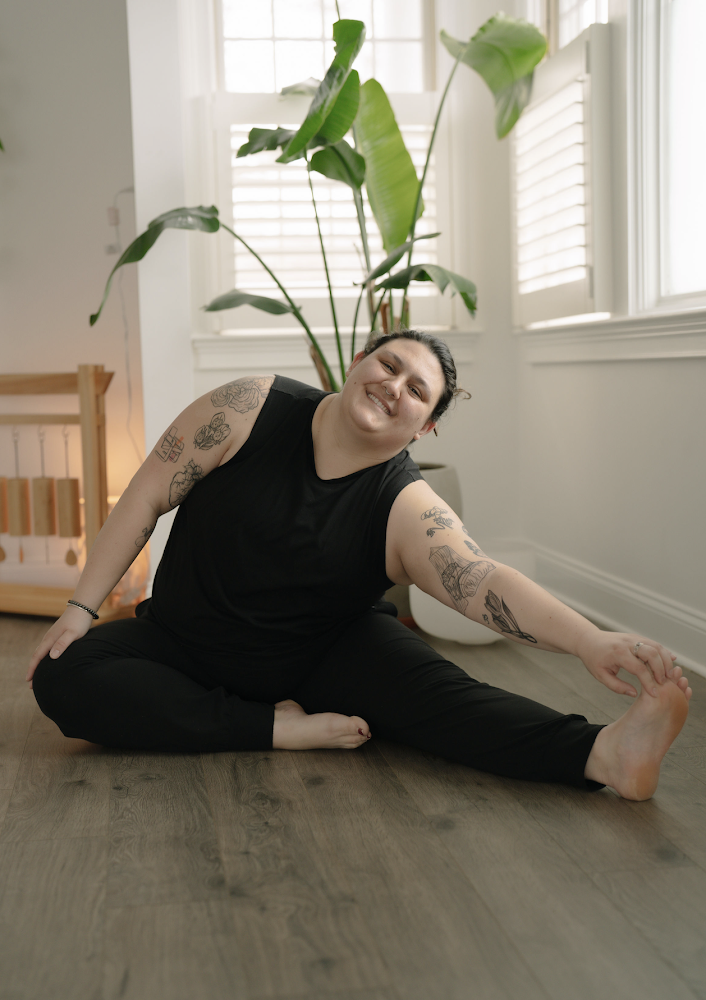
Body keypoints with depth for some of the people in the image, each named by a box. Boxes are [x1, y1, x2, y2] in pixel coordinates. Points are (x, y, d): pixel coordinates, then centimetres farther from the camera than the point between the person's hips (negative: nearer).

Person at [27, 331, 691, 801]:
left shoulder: (406, 508, -16)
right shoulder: (252, 409, -14)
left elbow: (484, 582, -32)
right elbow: (147, 497, -9)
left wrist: (591, 642, -50)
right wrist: (81, 608, -11)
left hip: (321, 659, -1)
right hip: (184, 641, 2)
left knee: (423, 686, -29)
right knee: (63, 677, -24)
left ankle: (604, 754, -47)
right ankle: (279, 728, -25)